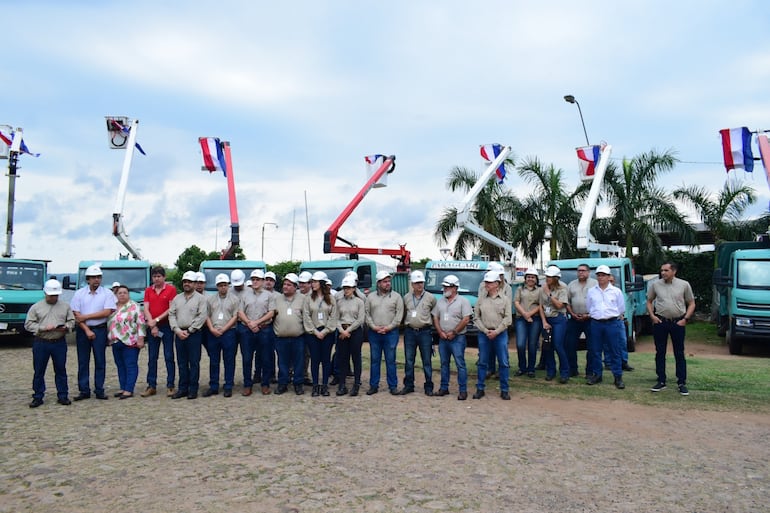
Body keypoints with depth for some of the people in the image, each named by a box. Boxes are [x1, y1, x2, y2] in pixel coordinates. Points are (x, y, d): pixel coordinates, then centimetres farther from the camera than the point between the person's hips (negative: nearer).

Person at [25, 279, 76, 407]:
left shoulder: (65, 306, 8)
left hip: (59, 343, 1)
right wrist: (43, 328, -14)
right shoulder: (36, 307, 3)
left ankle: (63, 396, 14)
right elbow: (28, 324, -1)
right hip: (40, 344, -1)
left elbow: (72, 321, 9)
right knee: (39, 371, 5)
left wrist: (66, 327, -13)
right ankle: (38, 397, 16)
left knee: (61, 370, 6)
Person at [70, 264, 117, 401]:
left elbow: (107, 312, -10)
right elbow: (76, 315, -1)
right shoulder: (79, 294, 4)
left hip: (100, 330, -1)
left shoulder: (107, 293, 0)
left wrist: (86, 316, -10)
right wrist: (87, 330, -10)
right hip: (83, 330, 2)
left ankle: (99, 390, 8)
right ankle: (84, 391, 11)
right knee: (83, 361, 5)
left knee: (100, 361, 1)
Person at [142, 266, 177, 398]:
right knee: (152, 358, 7)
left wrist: (156, 320, -12)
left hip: (166, 326, -4)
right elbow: (146, 309, 3)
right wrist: (152, 325, -9)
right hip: (152, 327, 4)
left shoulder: (171, 289, -2)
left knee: (169, 357, 0)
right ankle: (151, 386, 13)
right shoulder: (148, 291, 10)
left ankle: (170, 386, 4)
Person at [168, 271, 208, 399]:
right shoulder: (177, 298, 14)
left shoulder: (200, 298, -1)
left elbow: (202, 316, -10)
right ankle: (182, 389, 16)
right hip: (179, 334, 5)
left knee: (194, 363, 0)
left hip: (193, 334, -5)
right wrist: (177, 330, -7)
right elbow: (171, 314, 7)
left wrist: (189, 331, -12)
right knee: (182, 363, 9)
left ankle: (193, 389, 6)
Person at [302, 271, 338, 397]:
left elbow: (333, 317, -1)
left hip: (327, 333, 0)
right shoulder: (308, 298, 2)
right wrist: (315, 331, -8)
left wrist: (325, 331, -10)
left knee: (326, 359, 4)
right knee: (314, 359, 3)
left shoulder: (330, 299, 2)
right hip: (312, 333, 0)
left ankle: (325, 385, 13)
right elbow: (306, 316, -1)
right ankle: (315, 386, 11)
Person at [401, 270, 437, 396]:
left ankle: (429, 387, 10)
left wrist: (428, 321, 8)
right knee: (409, 361, 7)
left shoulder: (430, 298, -1)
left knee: (426, 361, 2)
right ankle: (408, 386, 17)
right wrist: (407, 322, 11)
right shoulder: (406, 297, 6)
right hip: (409, 332, 3)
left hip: (424, 332, -2)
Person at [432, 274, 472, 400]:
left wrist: (453, 333, -12)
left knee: (460, 364, -5)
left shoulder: (463, 301, -3)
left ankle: (463, 390, 0)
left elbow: (466, 320, -10)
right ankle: (444, 388, 20)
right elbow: (435, 318, 10)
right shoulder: (440, 302, 12)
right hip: (443, 338, 5)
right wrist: (440, 332, -4)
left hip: (457, 338, -5)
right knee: (444, 364, 12)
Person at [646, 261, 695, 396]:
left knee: (679, 354, 3)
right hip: (660, 322, 2)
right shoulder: (655, 284, 3)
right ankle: (661, 381, 15)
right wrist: (652, 315, -1)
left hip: (678, 323, -2)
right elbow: (649, 301, 13)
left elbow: (691, 304, 5)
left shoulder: (684, 285, 0)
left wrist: (685, 319, -6)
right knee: (660, 353, 6)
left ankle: (682, 383, 10)